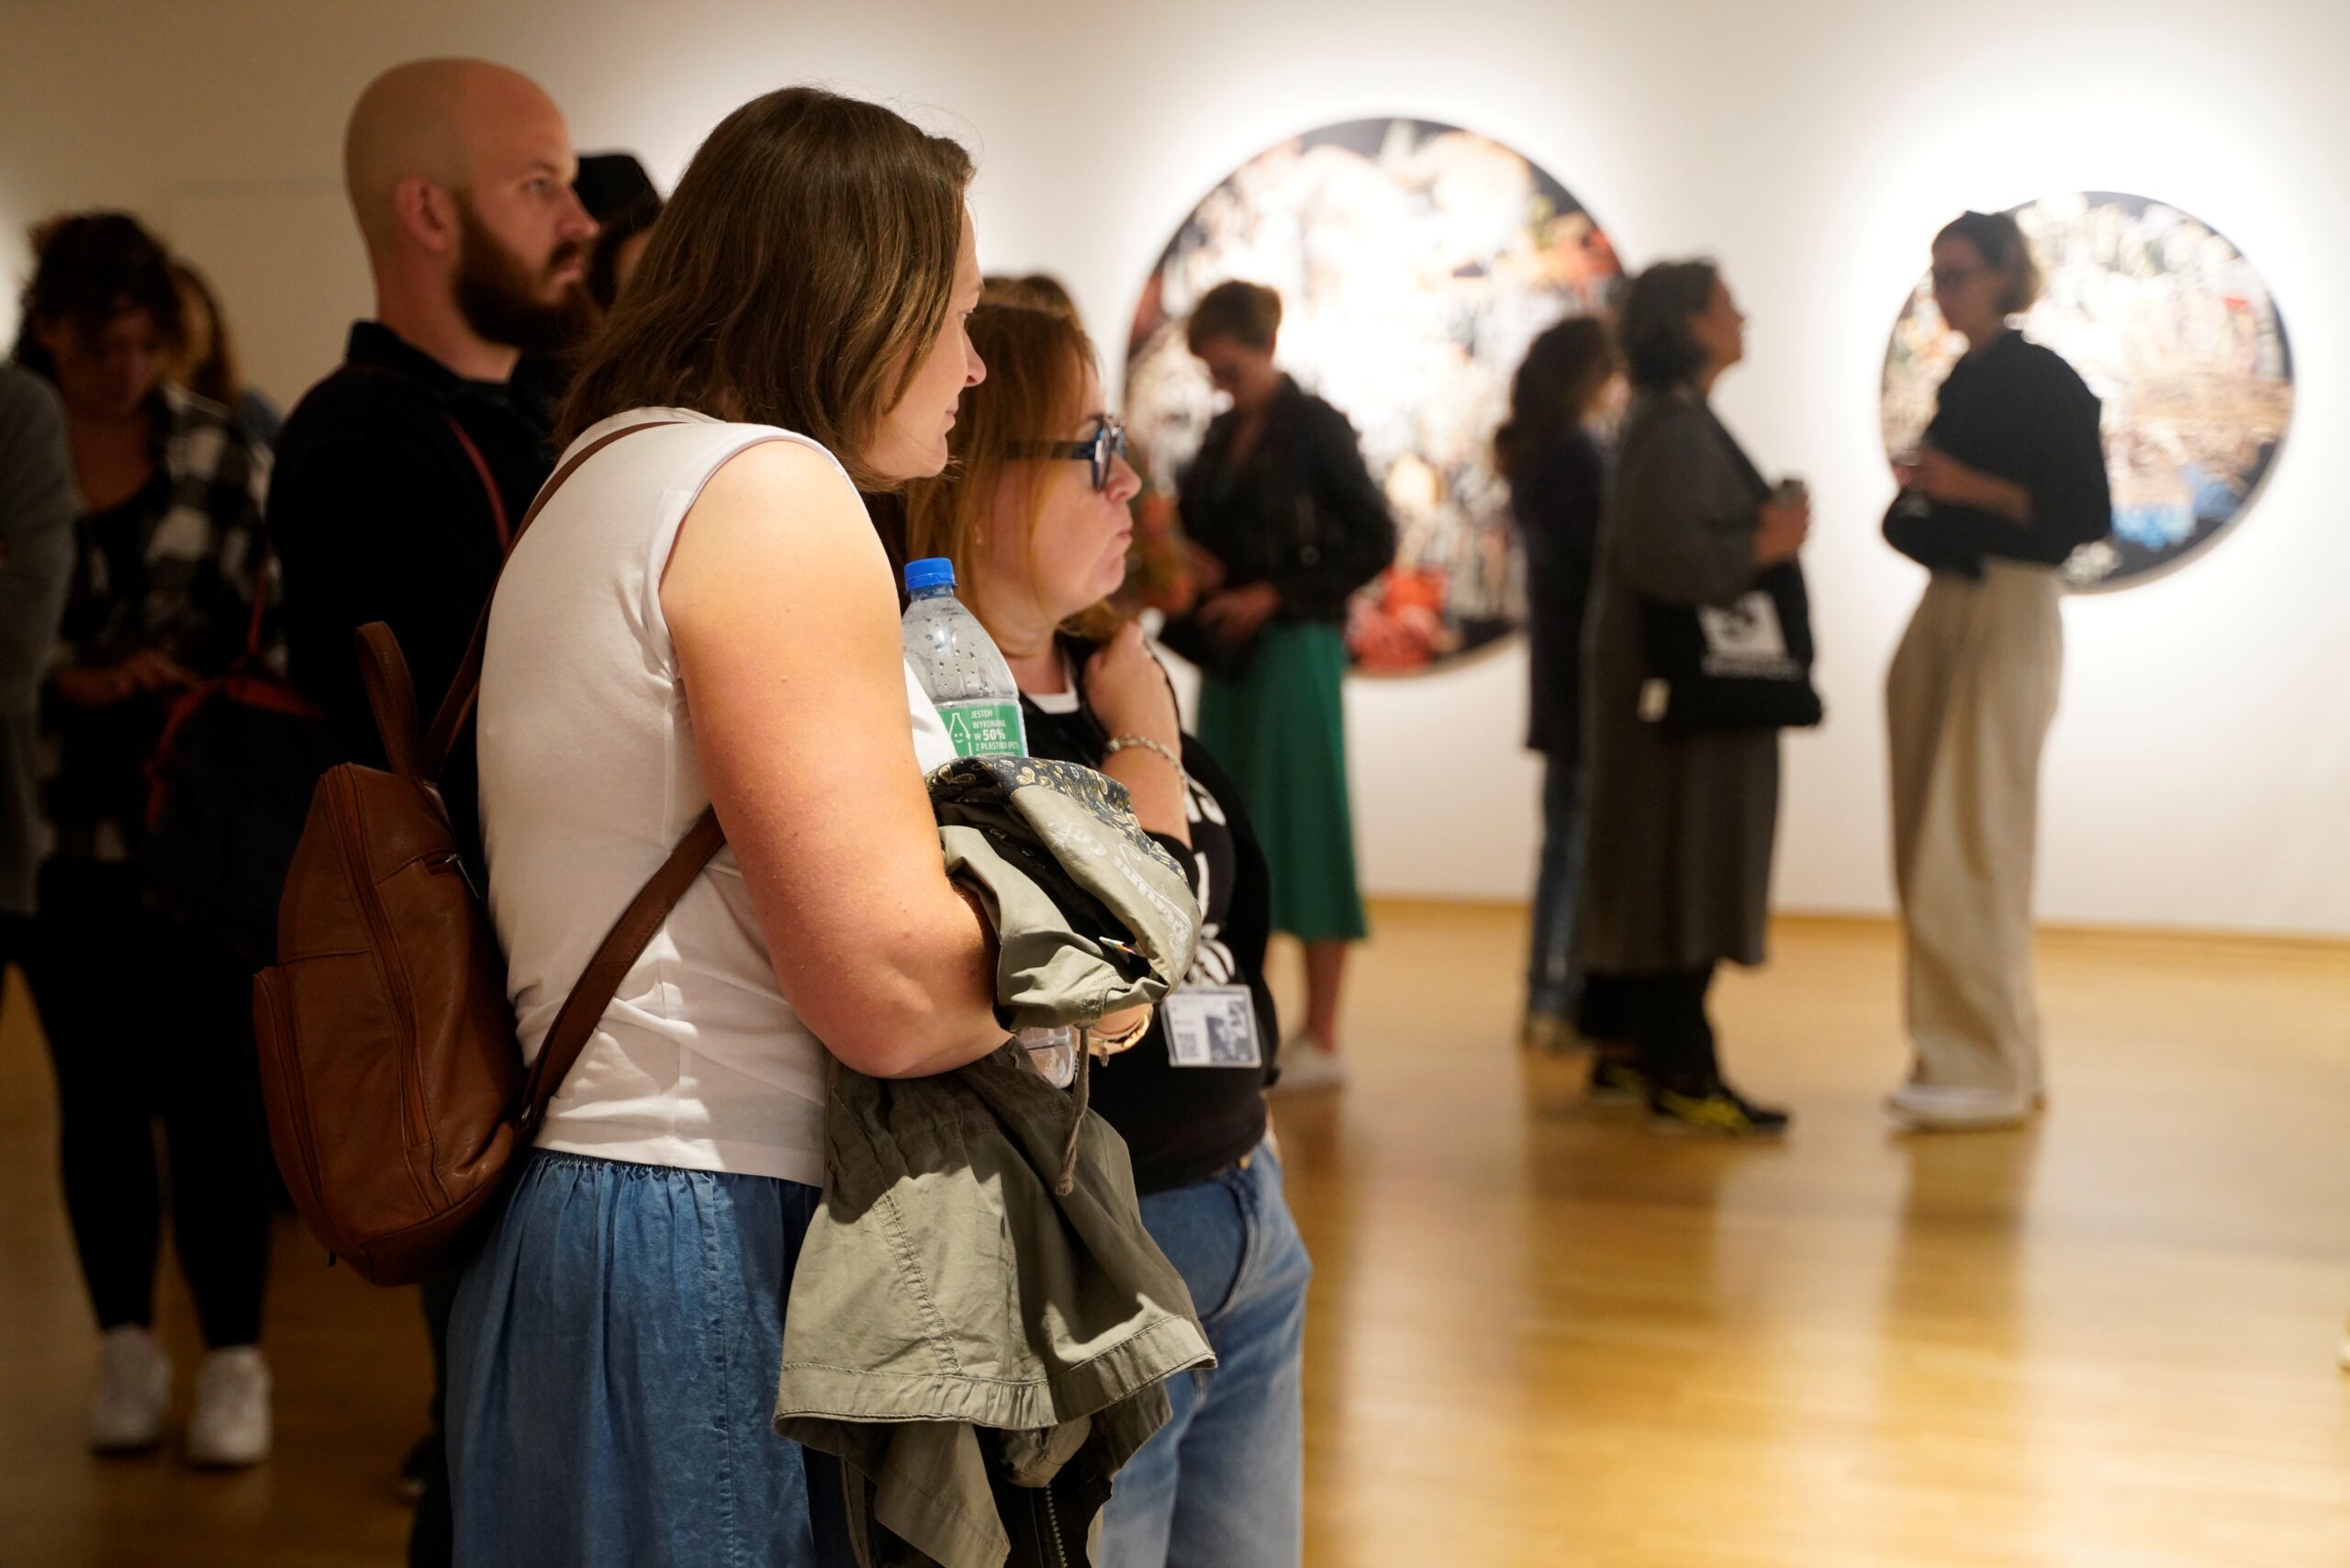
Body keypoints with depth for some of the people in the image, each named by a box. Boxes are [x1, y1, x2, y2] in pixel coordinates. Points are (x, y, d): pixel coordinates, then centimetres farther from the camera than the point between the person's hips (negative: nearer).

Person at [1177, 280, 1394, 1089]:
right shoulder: (1224, 433, 13)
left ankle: (1321, 1040, 0)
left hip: (1295, 648, -7)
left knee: (1303, 830, -5)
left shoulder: (1314, 427, -7)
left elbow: (1374, 541, -10)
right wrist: (1192, 568, -1)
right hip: (1228, 650, 7)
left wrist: (1273, 596, -13)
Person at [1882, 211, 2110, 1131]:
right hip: (1945, 609, 9)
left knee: (1971, 848, -11)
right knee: (1930, 845, 9)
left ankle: (1984, 1069, -8)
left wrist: (1970, 488, -20)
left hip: (2011, 615, -9)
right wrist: (1920, 495, 6)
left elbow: (2086, 516, -14)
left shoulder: (2046, 383, -8)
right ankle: (2003, 1054, 17)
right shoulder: (1963, 383, 16)